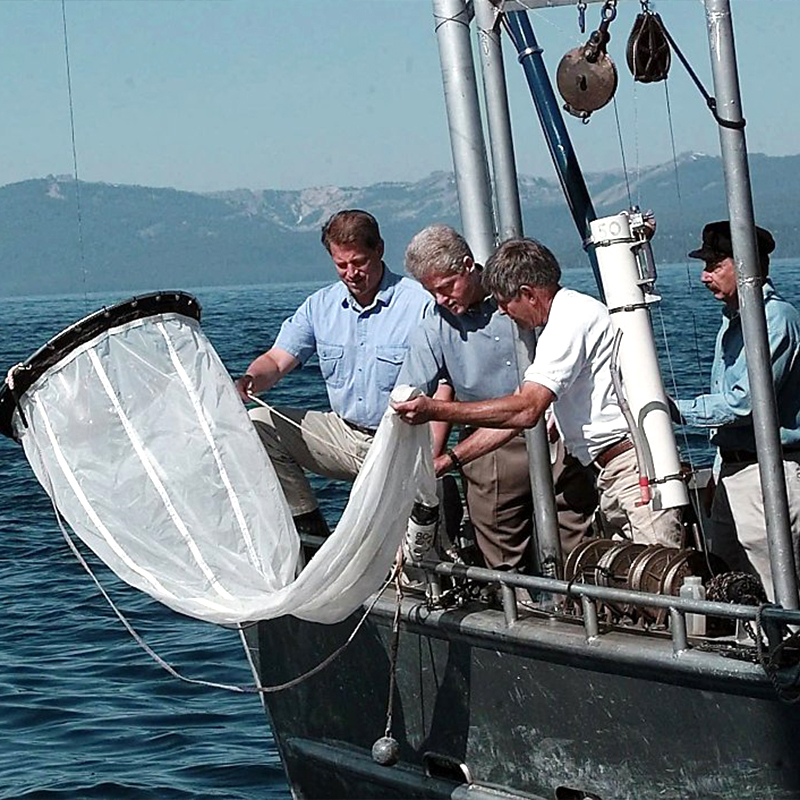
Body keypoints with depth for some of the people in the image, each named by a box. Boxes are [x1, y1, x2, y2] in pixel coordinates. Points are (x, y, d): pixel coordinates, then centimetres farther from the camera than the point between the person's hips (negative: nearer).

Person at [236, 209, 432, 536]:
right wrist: (252, 380, -22)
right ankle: (311, 530, -4)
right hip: (344, 433, 7)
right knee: (256, 425, -7)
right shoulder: (321, 305, 7)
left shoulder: (421, 304, -11)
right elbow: (277, 360, 4)